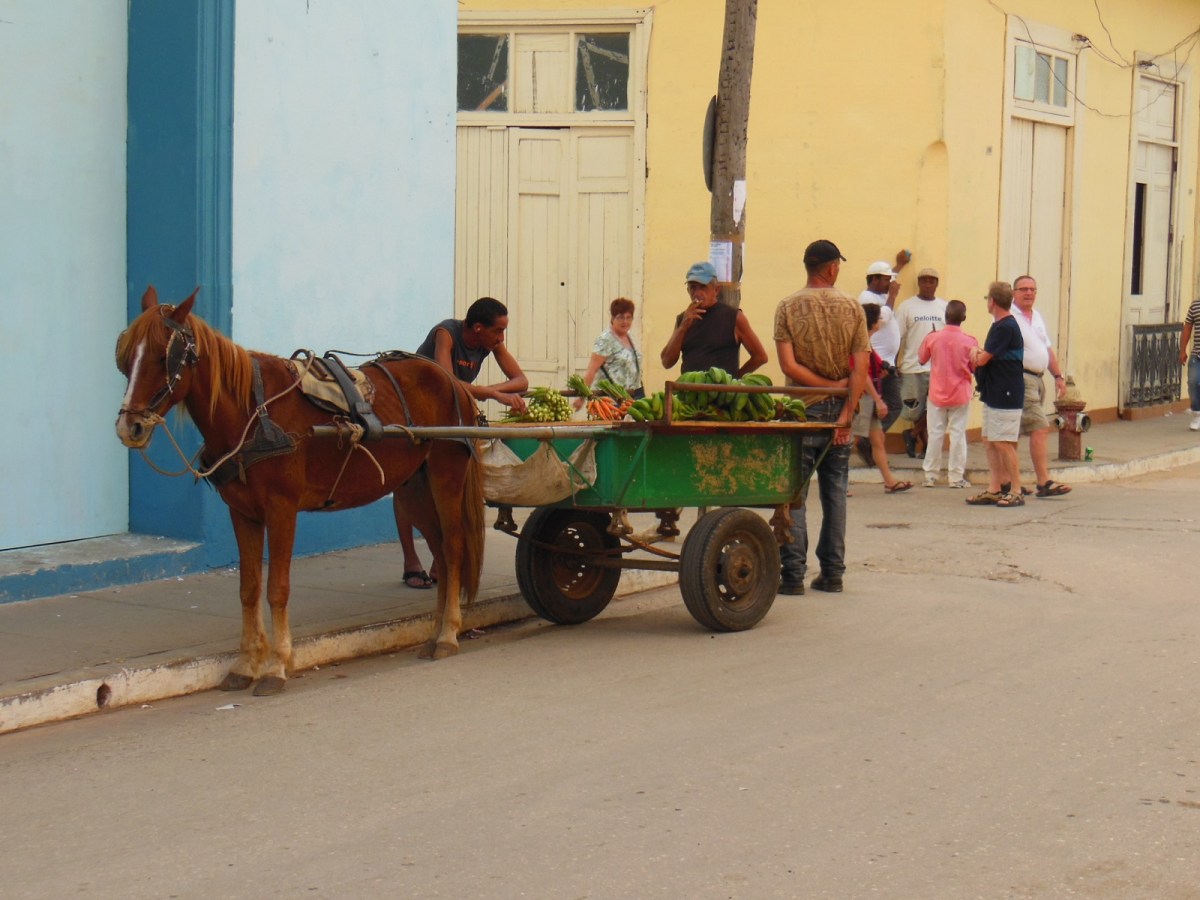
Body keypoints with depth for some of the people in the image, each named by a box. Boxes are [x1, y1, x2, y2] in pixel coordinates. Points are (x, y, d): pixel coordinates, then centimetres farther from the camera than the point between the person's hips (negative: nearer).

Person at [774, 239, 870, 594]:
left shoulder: (788, 307, -4)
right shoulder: (852, 308, 0)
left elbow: (788, 366, -13)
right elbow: (861, 368, -7)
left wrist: (828, 385, -5)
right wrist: (846, 412, -8)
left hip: (803, 408, -2)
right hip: (838, 408, 2)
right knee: (835, 492, 9)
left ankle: (793, 574, -3)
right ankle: (832, 573, 12)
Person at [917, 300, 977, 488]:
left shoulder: (932, 338, -10)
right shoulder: (969, 342, -12)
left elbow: (921, 358, 6)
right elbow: (975, 367, -2)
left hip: (937, 394, 1)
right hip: (960, 395, -1)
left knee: (935, 433, 9)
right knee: (958, 433, 5)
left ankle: (930, 475, 11)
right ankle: (956, 477, 6)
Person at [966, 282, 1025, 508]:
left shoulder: (1006, 327, -17)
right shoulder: (998, 326, 16)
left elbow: (982, 359, -19)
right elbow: (982, 358, 16)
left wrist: (975, 353, 3)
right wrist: (978, 354, -7)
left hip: (1006, 396, -10)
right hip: (993, 394, 10)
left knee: (1003, 444, -7)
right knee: (989, 442, 10)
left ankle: (1016, 492, -1)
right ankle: (993, 490, 13)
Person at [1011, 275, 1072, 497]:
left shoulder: (1037, 317, 19)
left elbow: (1047, 348, 25)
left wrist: (1058, 375, 21)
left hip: (1038, 378, 9)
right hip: (1021, 379, -9)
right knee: (1040, 428, -14)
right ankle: (1044, 483, -15)